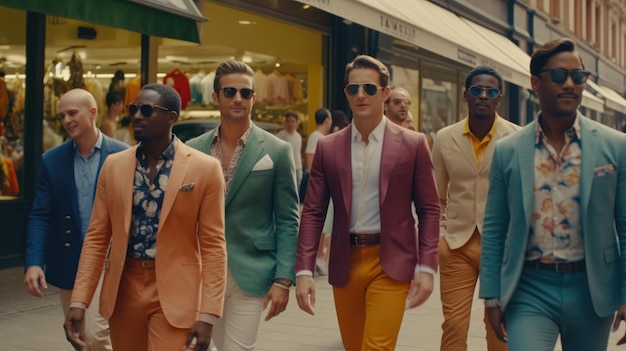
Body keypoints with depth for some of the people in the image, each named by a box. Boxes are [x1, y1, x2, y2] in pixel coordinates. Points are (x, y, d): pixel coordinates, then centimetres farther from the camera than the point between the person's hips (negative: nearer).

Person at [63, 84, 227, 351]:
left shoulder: (204, 168, -6)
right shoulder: (113, 165, 4)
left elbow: (213, 245, -6)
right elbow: (96, 238, 6)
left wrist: (207, 314, -12)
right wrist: (79, 301, -2)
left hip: (175, 293, -3)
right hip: (123, 290, 4)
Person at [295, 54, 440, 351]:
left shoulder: (413, 144, -2)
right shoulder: (328, 147, 4)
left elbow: (429, 210, 0)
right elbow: (313, 212, 3)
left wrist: (426, 267, -8)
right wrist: (304, 271, -5)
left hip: (391, 264, -3)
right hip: (345, 265, 3)